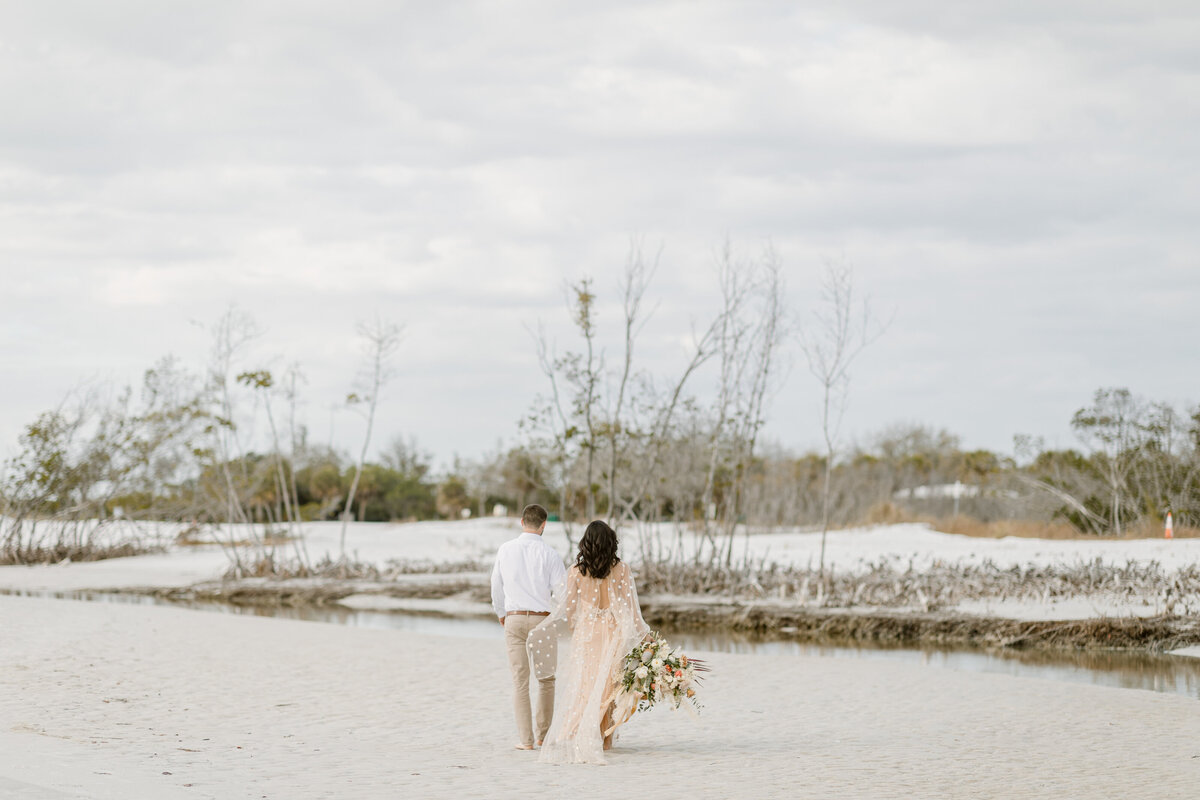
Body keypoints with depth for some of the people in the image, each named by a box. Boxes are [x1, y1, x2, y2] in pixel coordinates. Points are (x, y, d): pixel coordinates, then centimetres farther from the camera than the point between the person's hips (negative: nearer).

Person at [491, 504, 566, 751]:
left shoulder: (505, 550, 1)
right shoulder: (549, 554, -8)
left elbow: (497, 586, 10)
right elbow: (562, 589, -8)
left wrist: (501, 614, 26)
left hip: (514, 619, 2)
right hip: (542, 619, -2)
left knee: (520, 680, 4)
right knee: (546, 679, 12)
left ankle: (525, 739, 2)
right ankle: (543, 735, 15)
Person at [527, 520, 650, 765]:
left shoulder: (576, 571, -3)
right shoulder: (621, 569, -3)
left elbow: (568, 607, 0)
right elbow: (629, 606, -2)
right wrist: (642, 635, 6)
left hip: (585, 632, 0)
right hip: (612, 633, 0)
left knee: (582, 684, 3)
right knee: (607, 684, 8)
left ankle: (572, 738, -8)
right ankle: (603, 739, 8)